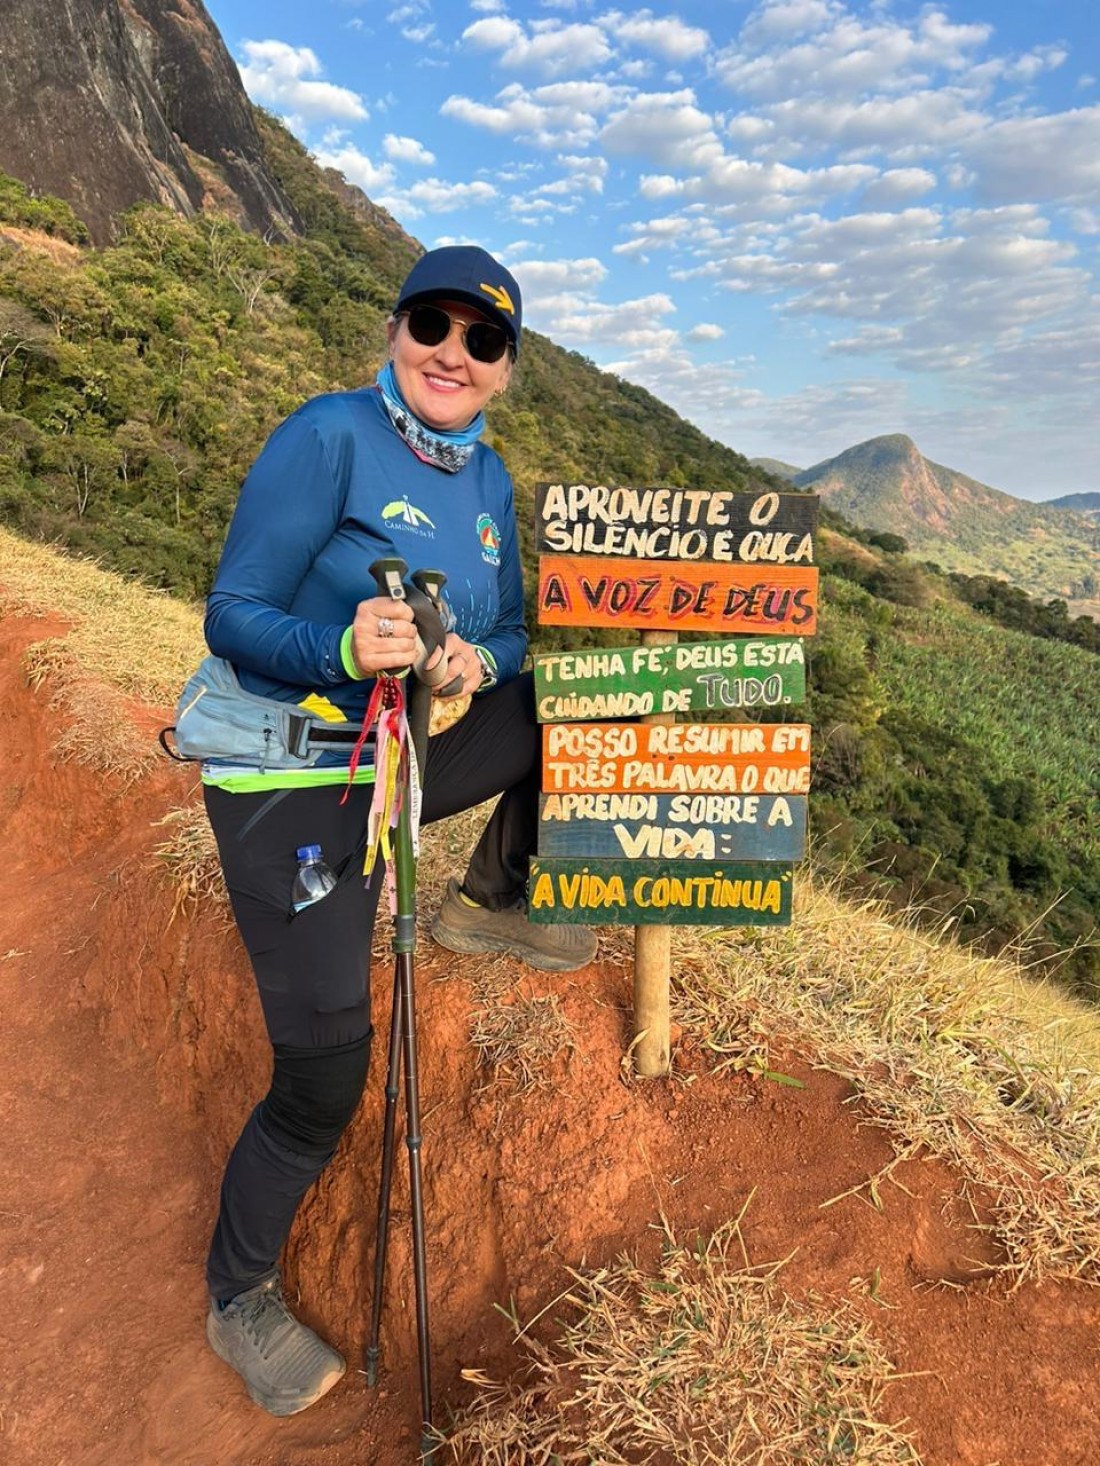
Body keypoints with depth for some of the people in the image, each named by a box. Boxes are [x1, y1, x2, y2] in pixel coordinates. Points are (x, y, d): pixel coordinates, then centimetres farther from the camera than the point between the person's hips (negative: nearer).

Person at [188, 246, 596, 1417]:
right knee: (323, 1072, -6)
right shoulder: (329, 435, -15)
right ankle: (238, 1304, 23)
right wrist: (342, 647, -38)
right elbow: (232, 616, -18)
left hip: (409, 753, 7)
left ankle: (488, 902, 18)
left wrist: (480, 660, -16)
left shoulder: (488, 476, 5)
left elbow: (517, 635, 8)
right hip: (289, 782, -6)